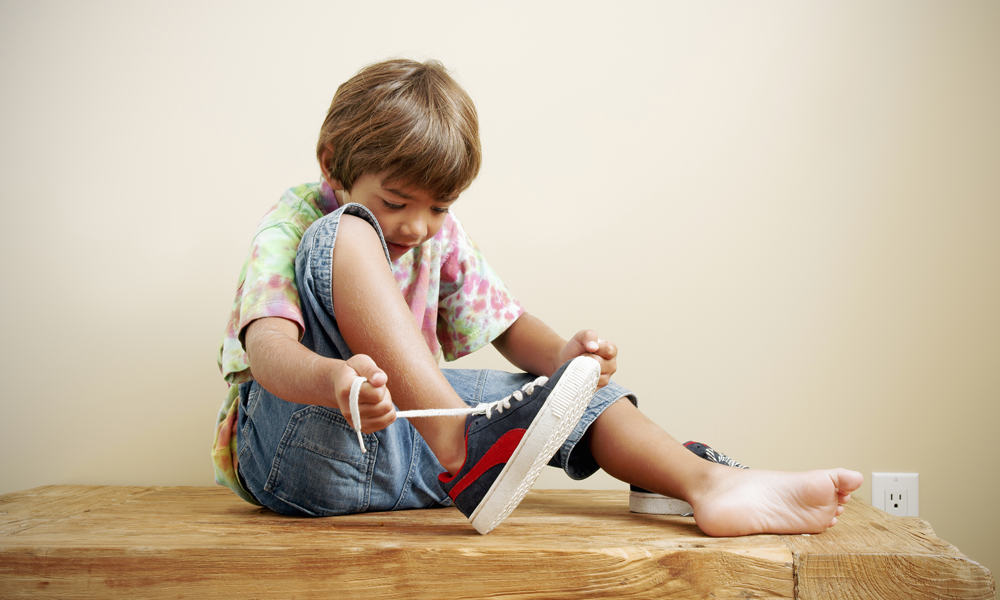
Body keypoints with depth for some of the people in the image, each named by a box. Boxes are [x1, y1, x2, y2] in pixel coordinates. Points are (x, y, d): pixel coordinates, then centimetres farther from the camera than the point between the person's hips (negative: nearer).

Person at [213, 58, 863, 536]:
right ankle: (456, 446, -39)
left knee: (576, 383, -4)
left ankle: (711, 484, -19)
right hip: (296, 448, -6)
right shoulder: (293, 227, -10)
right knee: (347, 236, -29)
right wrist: (334, 380, -51)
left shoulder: (441, 233, 8)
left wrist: (563, 355, -16)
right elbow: (266, 346, -28)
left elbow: (507, 324, 8)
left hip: (401, 448, 6)